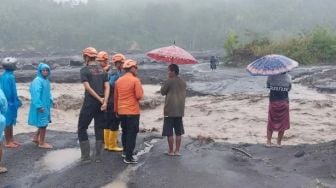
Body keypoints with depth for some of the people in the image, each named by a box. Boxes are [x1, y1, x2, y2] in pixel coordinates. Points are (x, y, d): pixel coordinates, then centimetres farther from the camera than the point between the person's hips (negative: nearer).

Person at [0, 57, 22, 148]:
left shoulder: (10, 75, 9)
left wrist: (17, 100, 18)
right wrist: (11, 102, -17)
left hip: (12, 102, 9)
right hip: (9, 103, -9)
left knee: (11, 121, 15)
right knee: (8, 122, -1)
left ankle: (11, 140, 24)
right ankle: (8, 142, 8)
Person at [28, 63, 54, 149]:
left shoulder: (46, 80, 12)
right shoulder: (38, 81, -18)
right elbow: (36, 94, -25)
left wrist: (51, 101, 19)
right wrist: (39, 105, -29)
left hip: (46, 105, 10)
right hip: (41, 106, -10)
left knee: (43, 123, 19)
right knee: (43, 123, -2)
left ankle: (36, 137, 33)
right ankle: (42, 143, 8)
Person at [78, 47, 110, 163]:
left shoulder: (84, 70, -5)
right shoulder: (102, 70, 10)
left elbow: (88, 87, -14)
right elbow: (107, 87, 0)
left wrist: (100, 100, -10)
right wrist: (105, 102, -9)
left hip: (89, 103, -5)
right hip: (100, 104, 5)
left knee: (82, 128, 6)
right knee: (99, 129, 10)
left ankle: (86, 157, 4)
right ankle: (98, 157, 12)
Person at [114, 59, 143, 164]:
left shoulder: (118, 81, 7)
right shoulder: (135, 80, -12)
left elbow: (115, 97, 11)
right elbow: (139, 96, -17)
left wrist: (116, 110, 19)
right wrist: (141, 93, 6)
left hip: (121, 111, 6)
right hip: (133, 111, -6)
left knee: (125, 132, 21)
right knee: (132, 134, -2)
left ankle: (126, 152, 33)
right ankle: (128, 157, -3)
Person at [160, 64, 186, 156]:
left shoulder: (168, 81, -13)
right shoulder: (183, 82, 6)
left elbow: (162, 92, -3)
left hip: (170, 110, -6)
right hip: (180, 110, 6)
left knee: (169, 132, 3)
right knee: (178, 131, 11)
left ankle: (171, 151, 7)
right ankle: (177, 150, 14)